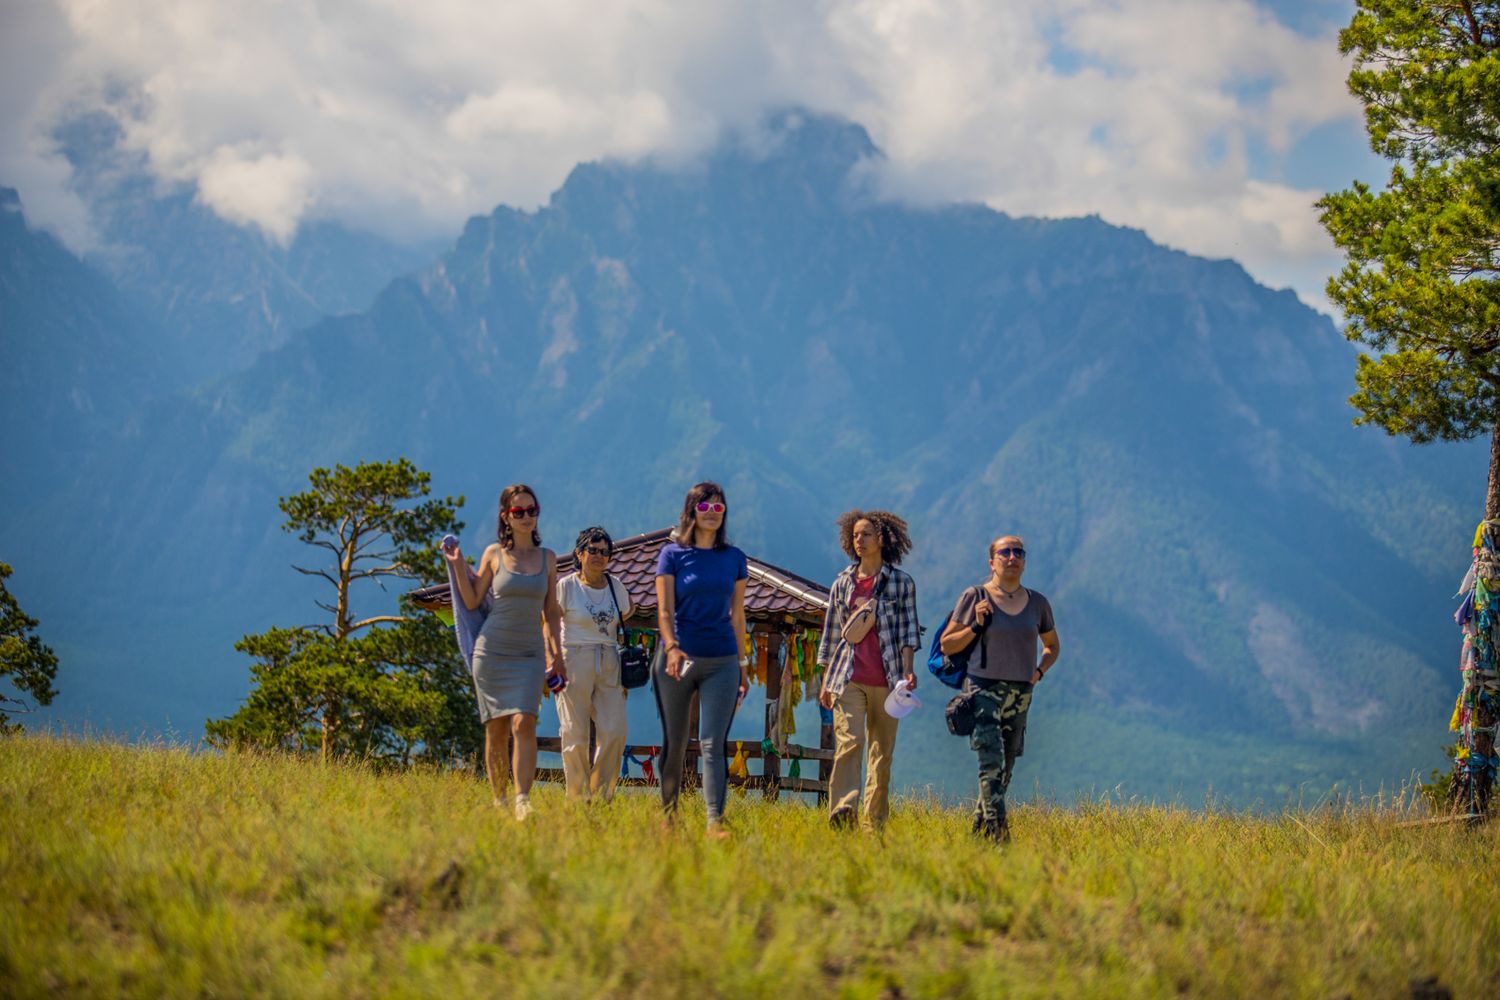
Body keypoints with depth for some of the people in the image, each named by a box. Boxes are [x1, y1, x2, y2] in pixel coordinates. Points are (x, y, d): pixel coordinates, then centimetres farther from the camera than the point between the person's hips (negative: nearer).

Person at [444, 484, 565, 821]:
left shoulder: (547, 558, 8)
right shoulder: (494, 554, 3)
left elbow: (551, 612, 13)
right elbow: (472, 602, 5)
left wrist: (557, 655, 10)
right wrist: (458, 565, -4)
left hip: (529, 655, 0)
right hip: (492, 651, 0)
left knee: (523, 723, -16)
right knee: (496, 730, 3)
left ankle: (523, 801, -21)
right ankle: (498, 801, 13)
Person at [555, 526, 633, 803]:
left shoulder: (617, 588, 10)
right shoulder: (566, 587, -2)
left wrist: (626, 674, 12)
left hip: (609, 666, 4)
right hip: (575, 663, -3)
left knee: (615, 733, -7)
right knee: (575, 735, -4)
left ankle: (601, 795, 5)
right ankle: (578, 798, 6)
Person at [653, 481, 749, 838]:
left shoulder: (734, 558, 10)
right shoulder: (673, 554, 2)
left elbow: (737, 614, 15)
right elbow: (665, 609, -5)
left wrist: (742, 664, 14)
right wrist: (671, 647, -22)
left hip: (722, 661, 1)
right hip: (679, 658, -1)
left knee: (713, 742, -10)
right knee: (674, 743, 8)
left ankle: (716, 820, -18)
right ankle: (668, 813, 23)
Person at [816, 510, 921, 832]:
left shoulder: (902, 583, 7)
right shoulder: (842, 584, 12)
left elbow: (908, 629, 3)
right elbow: (831, 633, 16)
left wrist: (907, 670, -10)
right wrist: (825, 681, 14)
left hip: (886, 680, 0)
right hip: (848, 678, 0)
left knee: (882, 752, 2)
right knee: (849, 742, -18)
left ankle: (874, 823, 8)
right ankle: (842, 810, -30)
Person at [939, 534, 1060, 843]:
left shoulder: (1037, 603, 9)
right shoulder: (975, 597, -1)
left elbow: (1052, 646, 25)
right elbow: (947, 645, 2)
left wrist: (1039, 671, 6)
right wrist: (976, 627, -12)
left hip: (1020, 694, 4)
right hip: (984, 688, -4)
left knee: (1005, 769, 6)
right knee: (991, 760, -18)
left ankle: (978, 829, 18)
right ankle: (997, 829, -22)